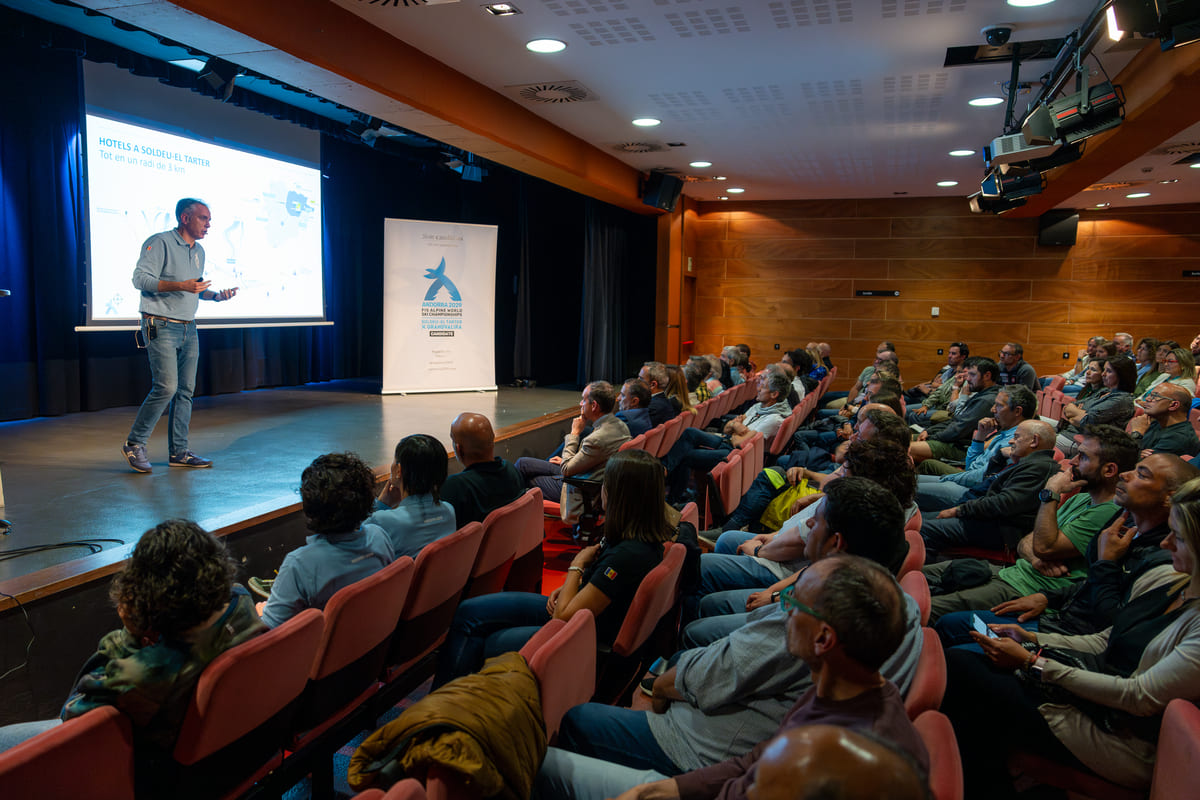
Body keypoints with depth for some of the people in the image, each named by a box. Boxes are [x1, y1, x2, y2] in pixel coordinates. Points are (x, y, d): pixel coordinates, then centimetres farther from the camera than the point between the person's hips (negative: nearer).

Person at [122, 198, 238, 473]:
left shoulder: (199, 251, 16)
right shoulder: (160, 242, -8)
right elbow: (140, 278, -15)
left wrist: (216, 295, 6)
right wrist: (180, 285, -25)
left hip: (189, 329, 8)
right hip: (161, 327, -8)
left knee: (185, 390, 6)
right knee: (166, 387, -14)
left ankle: (178, 452, 11)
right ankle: (134, 444, 2)